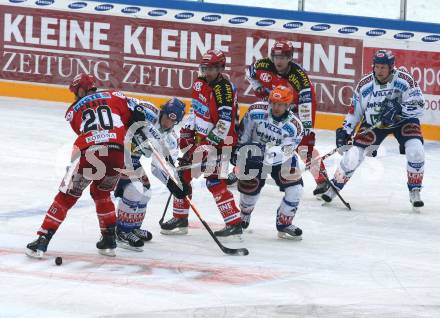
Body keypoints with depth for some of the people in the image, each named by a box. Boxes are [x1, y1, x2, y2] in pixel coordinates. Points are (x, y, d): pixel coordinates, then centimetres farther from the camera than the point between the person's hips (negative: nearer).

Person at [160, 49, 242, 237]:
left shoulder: (225, 89, -21)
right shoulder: (200, 84, 6)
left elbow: (224, 122, -26)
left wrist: (209, 147, -25)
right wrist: (187, 131, 15)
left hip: (218, 142, -9)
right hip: (199, 138, 9)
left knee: (215, 182, -17)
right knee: (183, 175, 13)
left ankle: (234, 224, -15)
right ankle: (180, 218, 25)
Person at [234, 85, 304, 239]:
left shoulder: (295, 126, -24)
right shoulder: (256, 111, -21)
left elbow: (283, 152, -33)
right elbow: (243, 133, -5)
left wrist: (267, 157, -47)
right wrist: (240, 151, -6)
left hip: (280, 160, 0)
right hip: (254, 155, 0)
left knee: (294, 187, -15)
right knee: (250, 187, -1)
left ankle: (284, 223, 2)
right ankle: (244, 214, 35)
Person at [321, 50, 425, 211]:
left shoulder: (404, 81, -20)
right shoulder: (364, 85, -11)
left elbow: (418, 105, -23)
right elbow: (355, 110, -1)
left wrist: (398, 110, -38)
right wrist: (345, 131, -8)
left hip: (403, 121, -2)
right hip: (373, 123, 2)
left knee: (415, 150, -24)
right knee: (353, 155, -9)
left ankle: (415, 192, -6)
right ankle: (334, 187, 12)